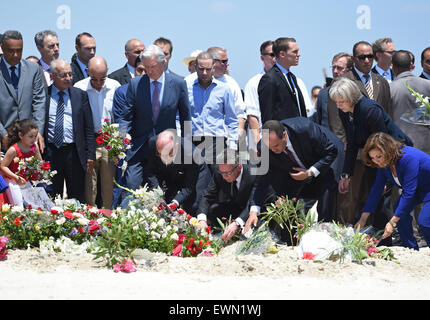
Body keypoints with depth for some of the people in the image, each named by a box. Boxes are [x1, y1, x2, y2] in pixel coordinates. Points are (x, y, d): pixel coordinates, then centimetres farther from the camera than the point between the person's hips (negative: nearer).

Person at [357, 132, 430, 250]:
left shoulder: (408, 158, -37)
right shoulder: (383, 164, -12)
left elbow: (408, 193, -36)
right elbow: (376, 190, -4)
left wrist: (392, 222, -35)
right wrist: (363, 219, -9)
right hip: (418, 190, 8)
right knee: (400, 212, -12)